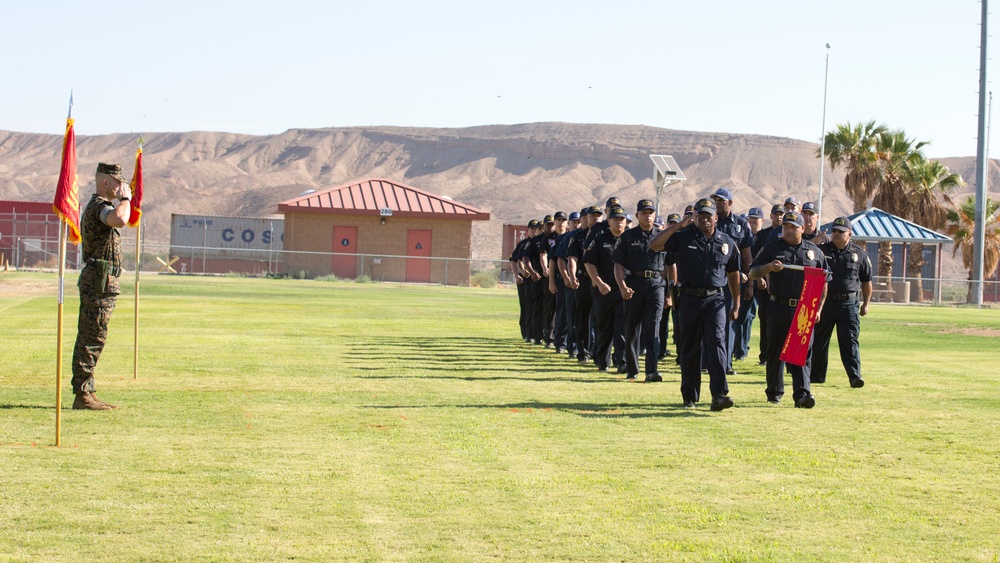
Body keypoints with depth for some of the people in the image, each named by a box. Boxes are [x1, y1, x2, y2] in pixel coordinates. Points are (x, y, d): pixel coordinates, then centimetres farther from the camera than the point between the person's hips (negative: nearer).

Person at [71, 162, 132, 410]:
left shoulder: (96, 206, 21)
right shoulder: (100, 206, -13)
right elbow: (120, 219, -36)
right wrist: (125, 198, -21)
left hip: (98, 280, 11)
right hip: (100, 280, -11)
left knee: (92, 338, 12)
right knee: (92, 338, -9)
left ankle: (87, 392, 15)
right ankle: (83, 394, -8)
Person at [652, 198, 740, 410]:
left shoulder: (727, 242, 9)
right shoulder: (684, 238, 3)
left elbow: (733, 274, 16)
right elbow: (655, 245, -8)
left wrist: (736, 304, 15)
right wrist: (678, 225, -10)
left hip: (715, 299, 0)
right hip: (689, 299, 0)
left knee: (716, 343, -14)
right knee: (690, 347, 7)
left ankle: (719, 394, -20)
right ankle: (689, 396, 17)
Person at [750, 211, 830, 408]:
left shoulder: (814, 252, 12)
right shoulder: (771, 249, 8)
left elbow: (823, 283, 15)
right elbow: (752, 274, 3)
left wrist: (818, 309, 7)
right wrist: (769, 267, -17)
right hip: (778, 308, 0)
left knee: (803, 353, -7)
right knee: (776, 351, 6)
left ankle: (802, 393, -12)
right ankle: (774, 392, 17)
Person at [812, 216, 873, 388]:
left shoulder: (859, 254, 6)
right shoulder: (821, 250, 5)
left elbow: (866, 281, 14)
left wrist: (866, 304, 12)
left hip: (848, 303, -1)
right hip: (824, 301, 1)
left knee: (849, 340, -9)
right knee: (819, 340, 9)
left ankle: (855, 376, -11)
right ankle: (817, 374, 21)